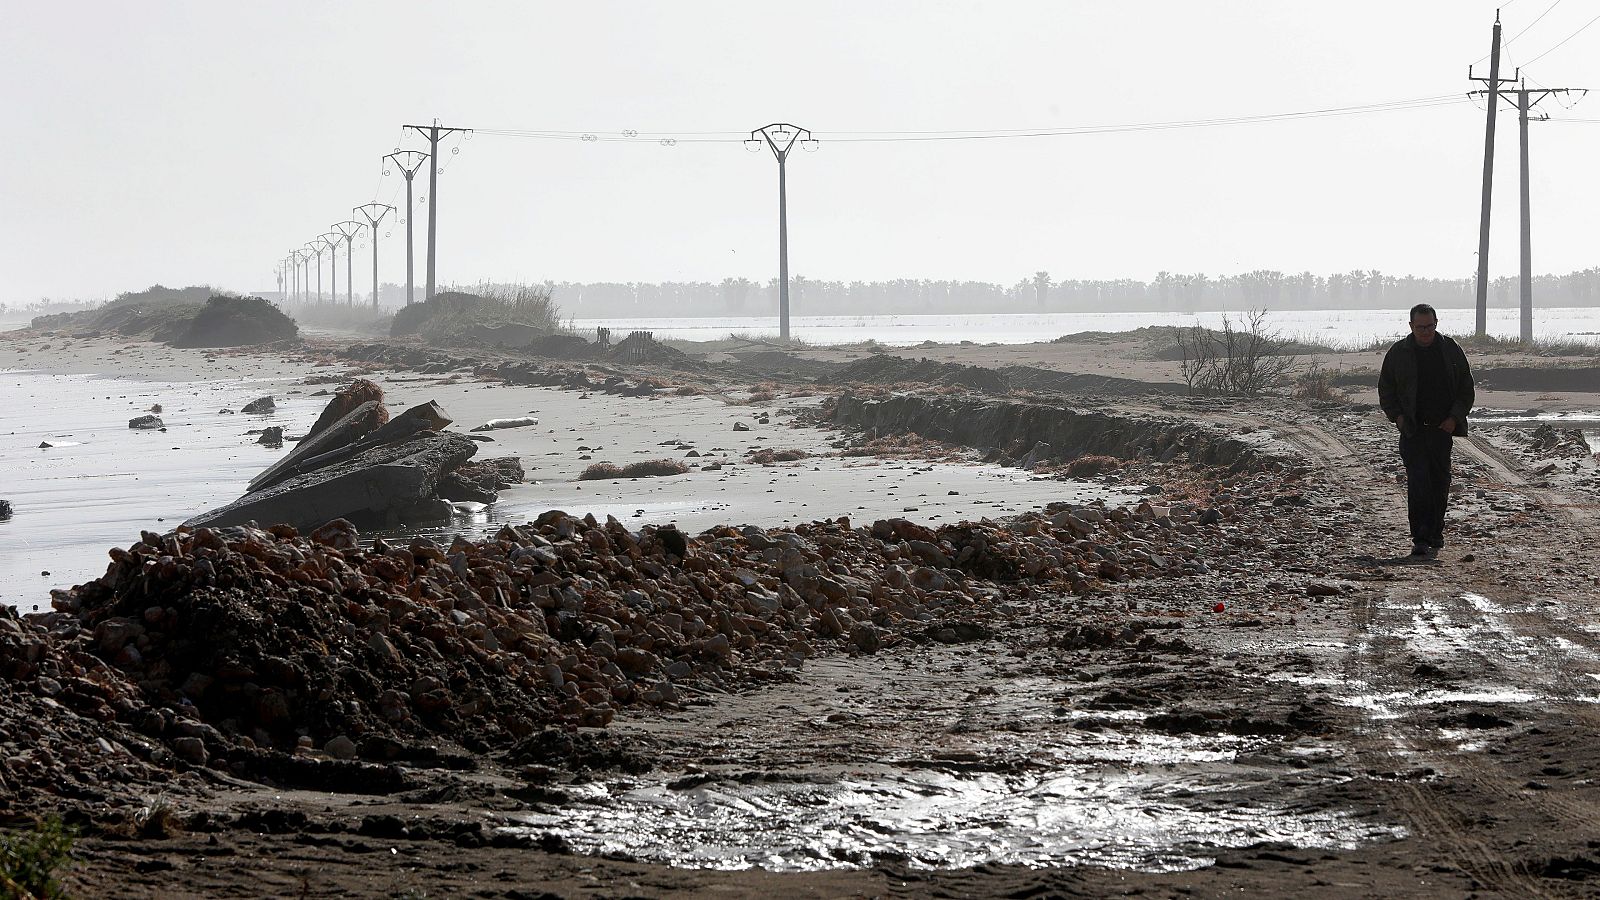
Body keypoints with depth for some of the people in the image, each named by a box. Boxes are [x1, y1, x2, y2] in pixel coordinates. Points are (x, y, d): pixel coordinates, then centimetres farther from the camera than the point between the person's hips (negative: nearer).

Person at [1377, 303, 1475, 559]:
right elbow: (1385, 389, 11)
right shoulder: (1398, 353, 3)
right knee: (1417, 481, -13)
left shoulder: (1451, 350, 5)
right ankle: (1421, 539, -16)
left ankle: (1434, 536, 19)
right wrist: (1397, 416, -4)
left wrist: (1455, 417, -3)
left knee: (1440, 483, 6)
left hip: (1443, 428, 2)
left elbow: (1466, 387, 10)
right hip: (1412, 429, -2)